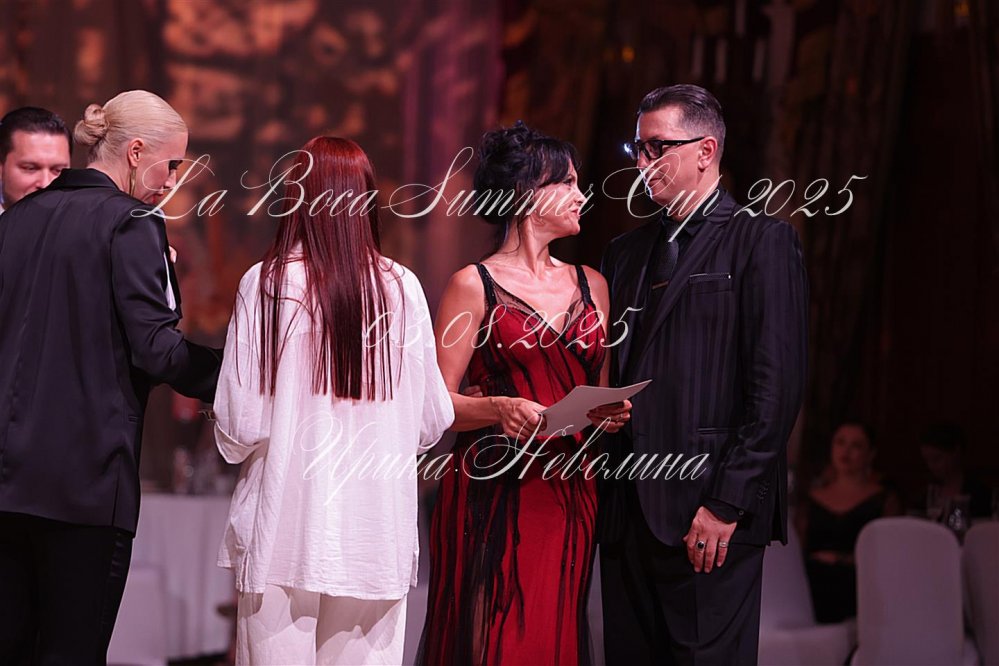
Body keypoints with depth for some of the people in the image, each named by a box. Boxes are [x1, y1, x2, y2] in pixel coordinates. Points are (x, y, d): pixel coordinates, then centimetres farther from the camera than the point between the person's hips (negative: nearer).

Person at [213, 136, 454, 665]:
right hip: (375, 533, 2)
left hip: (283, 532, -2)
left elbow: (239, 429, -8)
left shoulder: (267, 284, -7)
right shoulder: (401, 288, -2)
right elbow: (431, 423, 4)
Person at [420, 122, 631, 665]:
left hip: (569, 496, 5)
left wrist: (610, 412, -1)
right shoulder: (474, 285, -2)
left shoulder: (590, 285, 14)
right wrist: (499, 408, -22)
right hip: (491, 494, -5)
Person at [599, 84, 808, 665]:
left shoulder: (761, 241, -2)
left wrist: (727, 502, -15)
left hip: (710, 513, -6)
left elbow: (778, 384, -10)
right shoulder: (626, 251, 19)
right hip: (627, 511, 6)